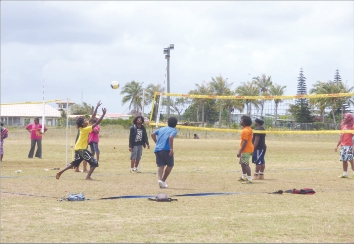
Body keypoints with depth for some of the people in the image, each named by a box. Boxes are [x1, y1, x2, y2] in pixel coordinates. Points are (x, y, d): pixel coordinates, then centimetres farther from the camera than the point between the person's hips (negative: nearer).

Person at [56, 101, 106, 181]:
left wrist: (97, 107, 4)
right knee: (94, 162, -6)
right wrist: (103, 114, -25)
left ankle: (60, 172, 21)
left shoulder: (83, 128, 3)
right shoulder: (86, 129, -20)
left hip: (78, 148, 9)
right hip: (81, 149, -9)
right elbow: (97, 123, -27)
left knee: (75, 163, 23)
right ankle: (88, 177, -8)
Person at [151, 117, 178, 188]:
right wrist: (171, 149, -17)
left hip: (157, 149, 5)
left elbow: (153, 134, 19)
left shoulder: (161, 129, 22)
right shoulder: (174, 130, 4)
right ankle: (163, 180, 9)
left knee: (160, 166, 0)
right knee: (170, 165, 13)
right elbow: (171, 137, -16)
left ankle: (160, 179, -24)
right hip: (166, 150, -5)